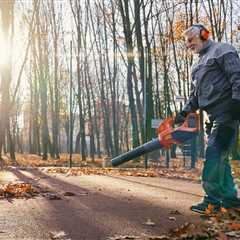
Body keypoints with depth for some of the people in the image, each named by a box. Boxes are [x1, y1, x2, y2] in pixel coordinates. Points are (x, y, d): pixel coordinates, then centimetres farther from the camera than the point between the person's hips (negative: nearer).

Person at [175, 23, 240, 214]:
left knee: (215, 153, -16)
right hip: (214, 115, 9)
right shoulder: (199, 66, 26)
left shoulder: (222, 50, 0)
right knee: (219, 157, 7)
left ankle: (213, 199, -14)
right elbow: (195, 95, 24)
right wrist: (185, 112, 10)